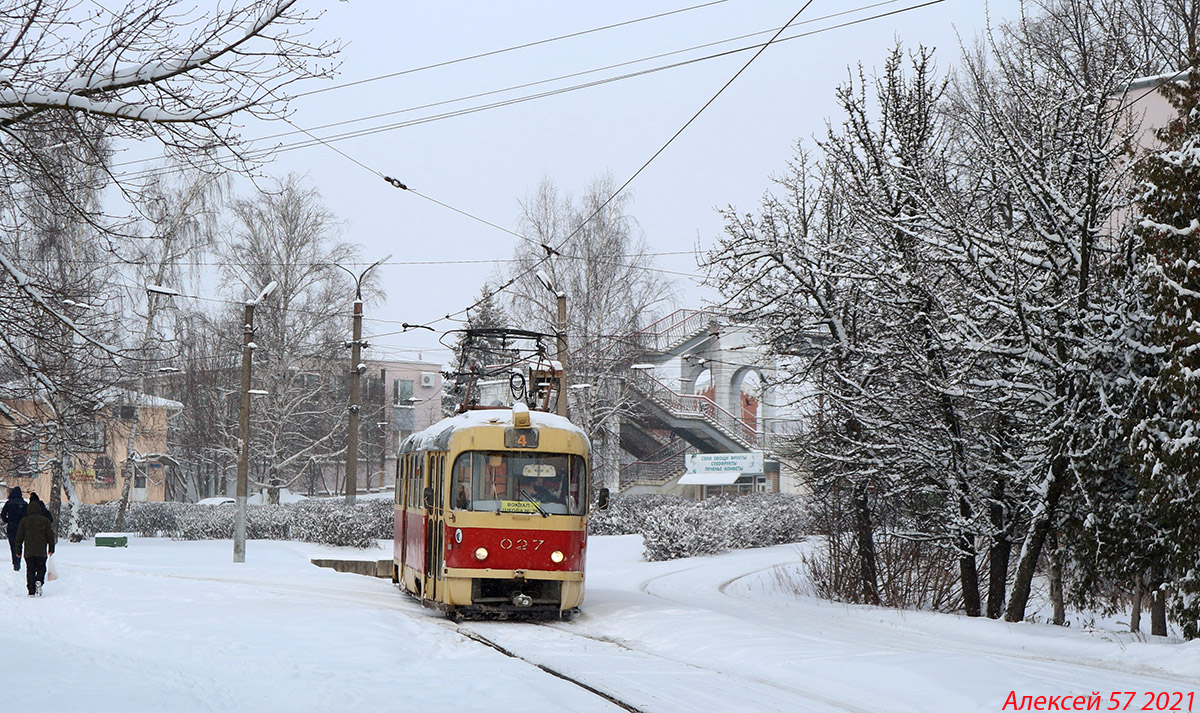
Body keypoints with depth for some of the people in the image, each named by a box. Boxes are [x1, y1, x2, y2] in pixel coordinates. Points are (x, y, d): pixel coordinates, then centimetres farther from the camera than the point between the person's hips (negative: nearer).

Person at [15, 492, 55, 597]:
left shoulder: (24, 520, 1)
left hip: (28, 551, 0)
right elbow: (50, 536, 3)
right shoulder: (45, 520, 0)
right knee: (41, 568, 11)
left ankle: (31, 591, -2)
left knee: (30, 570, 6)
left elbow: (19, 536, 3)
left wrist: (18, 549, 12)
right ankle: (39, 581, -19)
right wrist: (51, 548, 12)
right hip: (41, 552, 0)